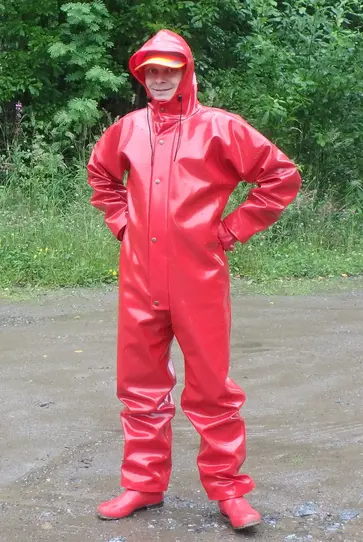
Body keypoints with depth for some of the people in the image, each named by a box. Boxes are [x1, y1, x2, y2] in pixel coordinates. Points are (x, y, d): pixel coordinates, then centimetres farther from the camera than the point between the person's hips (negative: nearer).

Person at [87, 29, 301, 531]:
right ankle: (143, 485, 23)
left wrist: (232, 229, -4)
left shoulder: (219, 127, -4)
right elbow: (101, 173, 29)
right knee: (141, 385, 10)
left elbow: (281, 176, -2)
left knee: (210, 386, 3)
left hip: (198, 279, -4)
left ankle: (227, 489, 16)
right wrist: (121, 221, 14)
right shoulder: (128, 129, 9)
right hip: (140, 279, 4)